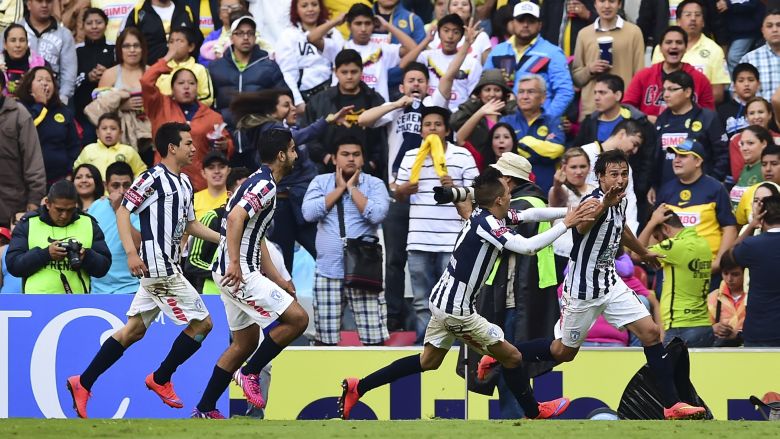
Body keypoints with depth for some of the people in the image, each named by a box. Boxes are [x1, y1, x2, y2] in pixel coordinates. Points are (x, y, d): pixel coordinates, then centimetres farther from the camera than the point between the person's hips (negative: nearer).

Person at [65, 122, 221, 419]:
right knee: (201, 323, -6)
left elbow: (190, 225, 28)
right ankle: (161, 380, 7)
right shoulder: (153, 177, -10)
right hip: (158, 268, -9)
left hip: (168, 267, 9)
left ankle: (83, 383, 10)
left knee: (134, 330, 8)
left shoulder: (185, 183, 17)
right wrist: (131, 252, -22)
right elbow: (123, 211, -12)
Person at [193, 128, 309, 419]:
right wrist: (234, 262, -34)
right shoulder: (264, 185, -12)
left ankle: (205, 410, 18)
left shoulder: (259, 183, 21)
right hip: (238, 273, -11)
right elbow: (236, 217, -27)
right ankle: (250, 373, -4)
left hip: (238, 273, 11)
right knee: (297, 318, -11)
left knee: (246, 342, 16)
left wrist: (279, 282, 29)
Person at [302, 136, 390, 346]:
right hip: (328, 272, 1)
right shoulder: (320, 182, 7)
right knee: (325, 340, 5)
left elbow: (377, 214, -15)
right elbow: (309, 213, -9)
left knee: (374, 339, -3)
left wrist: (352, 187, -8)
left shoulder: (374, 184, 3)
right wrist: (340, 188, -5)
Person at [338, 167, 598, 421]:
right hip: (456, 309, -10)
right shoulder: (485, 224, -23)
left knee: (429, 361, 19)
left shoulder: (487, 215, 4)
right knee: (511, 356, 4)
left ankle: (358, 388, 18)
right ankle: (534, 412, 22)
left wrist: (570, 211, 10)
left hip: (443, 299, 10)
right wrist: (565, 225, -24)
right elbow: (527, 247, -31)